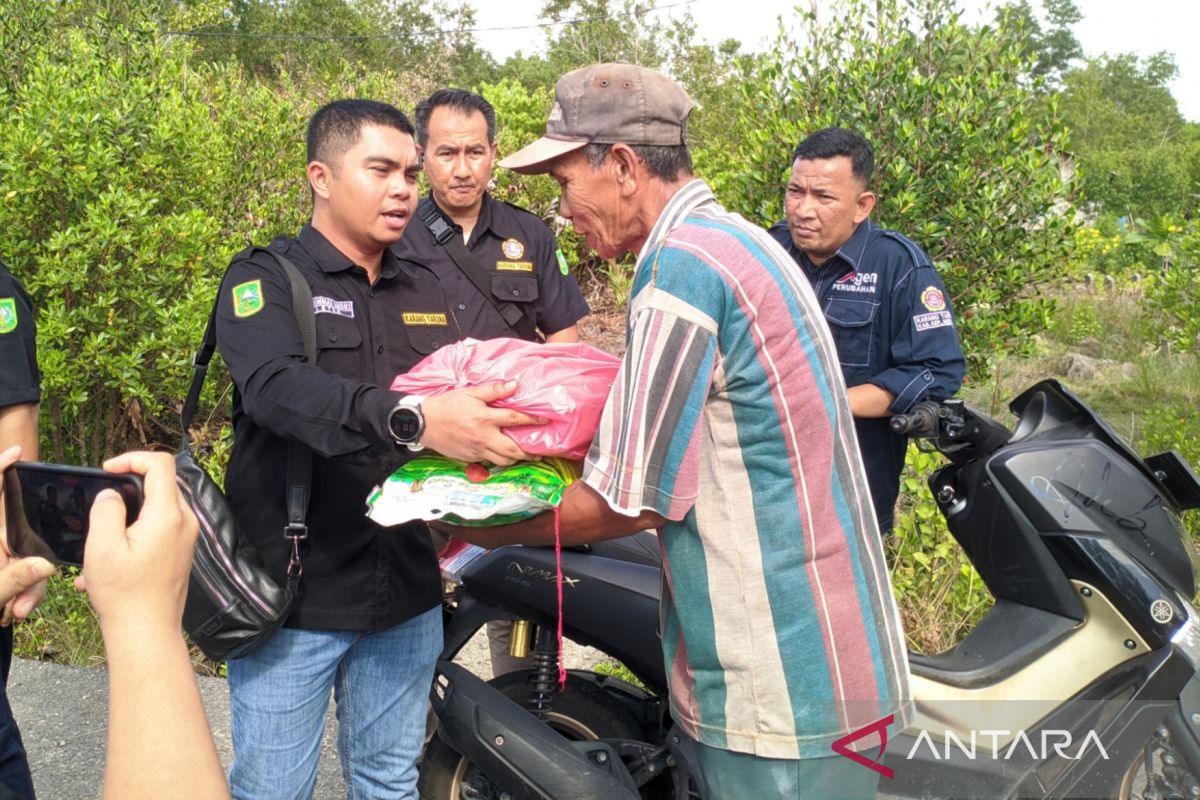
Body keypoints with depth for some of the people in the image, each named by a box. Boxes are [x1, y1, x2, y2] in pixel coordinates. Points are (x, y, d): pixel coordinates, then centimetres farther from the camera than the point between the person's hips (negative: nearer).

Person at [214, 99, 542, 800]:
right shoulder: (266, 279, -5)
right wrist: (412, 419, -41)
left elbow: (471, 398, 13)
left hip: (407, 595, 5)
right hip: (293, 590, -4)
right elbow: (277, 388, -25)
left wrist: (526, 426, -10)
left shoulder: (426, 294, 14)